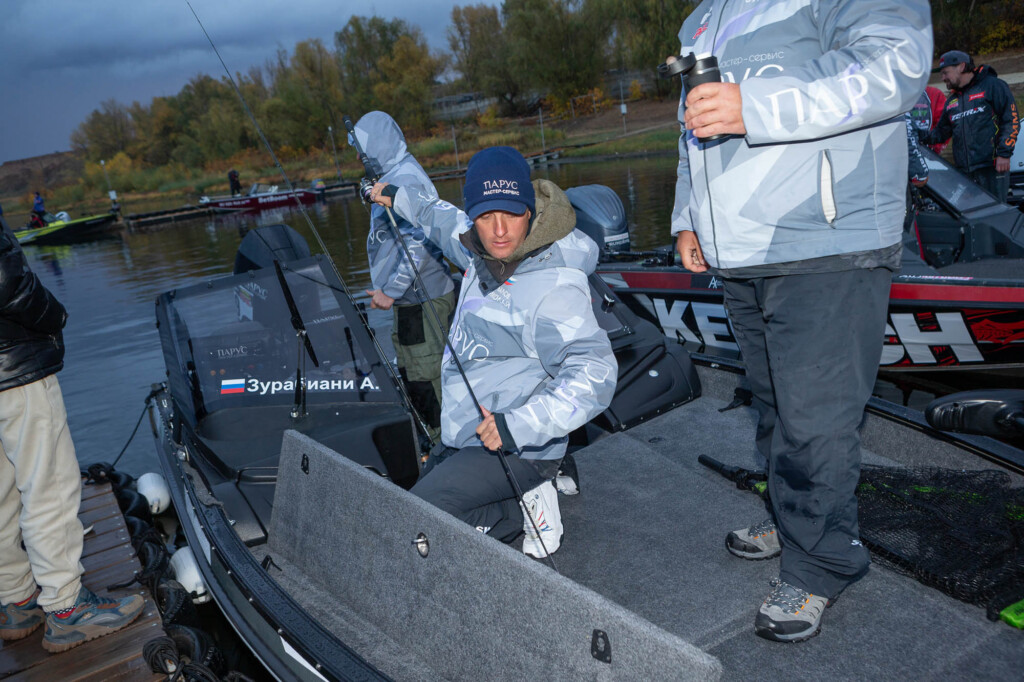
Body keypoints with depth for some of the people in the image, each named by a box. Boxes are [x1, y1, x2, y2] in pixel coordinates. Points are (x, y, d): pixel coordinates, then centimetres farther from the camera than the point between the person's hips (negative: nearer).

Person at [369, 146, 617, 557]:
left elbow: (594, 373, -31)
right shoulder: (484, 254, 2)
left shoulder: (555, 287, -23)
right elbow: (448, 223, 26)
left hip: (516, 451, -9)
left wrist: (520, 424, -37)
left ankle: (525, 511, -4)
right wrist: (401, 199, 38)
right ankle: (525, 501, 13)